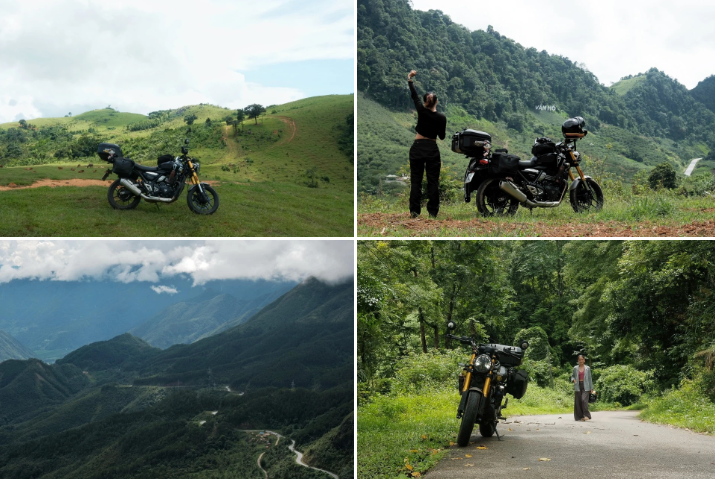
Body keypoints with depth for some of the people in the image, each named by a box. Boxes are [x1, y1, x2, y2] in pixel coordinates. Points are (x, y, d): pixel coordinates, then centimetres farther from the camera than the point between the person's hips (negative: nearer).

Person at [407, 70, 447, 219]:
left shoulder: (421, 111, -6)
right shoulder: (441, 118, -6)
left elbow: (414, 95, 8)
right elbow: (442, 136, 5)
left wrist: (410, 79, 20)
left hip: (417, 148, 0)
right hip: (432, 150, 0)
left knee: (416, 180, 4)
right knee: (433, 181, 4)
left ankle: (415, 211, 0)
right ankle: (433, 212, 2)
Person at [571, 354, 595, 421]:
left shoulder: (587, 368, 5)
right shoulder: (575, 368, 6)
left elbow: (590, 378, 9)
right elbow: (572, 376, 16)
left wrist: (591, 388, 7)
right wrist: (573, 379, -8)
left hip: (585, 387, -2)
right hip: (578, 386, 2)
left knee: (584, 400, -18)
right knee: (578, 401, 1)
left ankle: (586, 415, -11)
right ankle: (580, 416, 9)